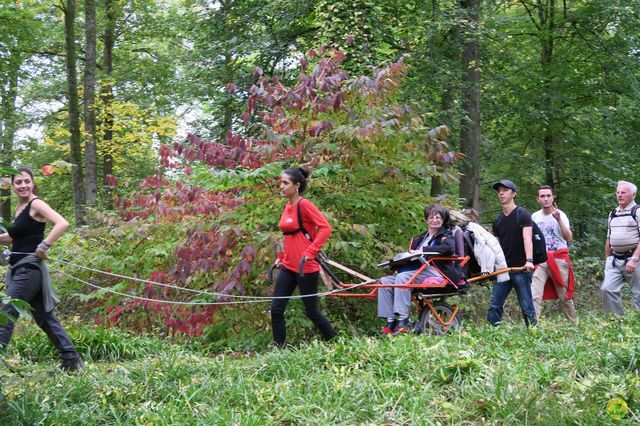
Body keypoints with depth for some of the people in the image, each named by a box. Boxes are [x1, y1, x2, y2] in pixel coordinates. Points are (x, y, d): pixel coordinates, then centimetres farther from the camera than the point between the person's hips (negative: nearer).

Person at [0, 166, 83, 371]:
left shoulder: (36, 204, -10)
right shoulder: (20, 207, 14)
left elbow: (62, 223, -25)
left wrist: (43, 246, -25)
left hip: (30, 268, -9)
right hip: (19, 269, 9)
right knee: (44, 317, 12)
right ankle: (71, 360, 18)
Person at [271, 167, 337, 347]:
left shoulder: (304, 205, -13)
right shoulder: (287, 207, 11)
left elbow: (325, 228, -20)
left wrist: (310, 252, -25)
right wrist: (281, 256, 16)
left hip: (306, 268, -8)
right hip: (288, 267, 8)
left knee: (311, 311, 3)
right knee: (276, 310, 0)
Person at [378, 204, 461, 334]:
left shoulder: (446, 235, 10)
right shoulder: (420, 238, 30)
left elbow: (449, 248, -14)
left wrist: (423, 250, -15)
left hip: (435, 273, -7)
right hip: (418, 271, 7)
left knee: (403, 277, -32)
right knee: (385, 281, -12)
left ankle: (402, 322, -39)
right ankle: (390, 322, -21)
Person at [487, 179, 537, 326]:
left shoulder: (523, 215, -3)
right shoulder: (498, 221, 15)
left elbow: (527, 238, -17)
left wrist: (529, 260, -31)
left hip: (521, 269, -6)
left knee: (527, 306, -3)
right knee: (494, 306, 0)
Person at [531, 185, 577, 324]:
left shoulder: (560, 215, -1)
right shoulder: (534, 217, 8)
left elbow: (569, 238, -12)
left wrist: (559, 219, -19)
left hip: (559, 260, -2)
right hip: (540, 261, 2)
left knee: (564, 297, 7)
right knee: (534, 296, -13)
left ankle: (575, 325, 22)